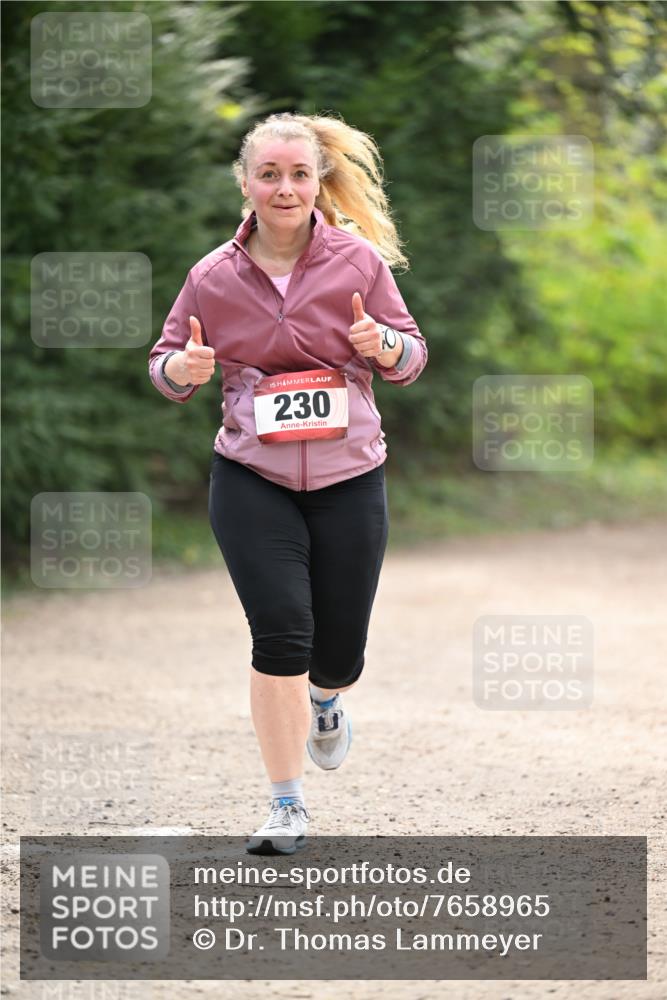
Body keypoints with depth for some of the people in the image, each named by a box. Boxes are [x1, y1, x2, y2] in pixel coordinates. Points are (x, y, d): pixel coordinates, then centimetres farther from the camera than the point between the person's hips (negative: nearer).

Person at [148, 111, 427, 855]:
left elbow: (410, 358, 6)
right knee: (281, 632, -15)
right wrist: (182, 368, -15)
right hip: (251, 479, -1)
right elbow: (166, 364, 9)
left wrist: (383, 344, -17)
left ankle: (326, 700, 46)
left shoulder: (358, 260, -1)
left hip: (348, 478, 1)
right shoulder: (213, 277, -1)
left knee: (339, 651, 5)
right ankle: (287, 806, -2)